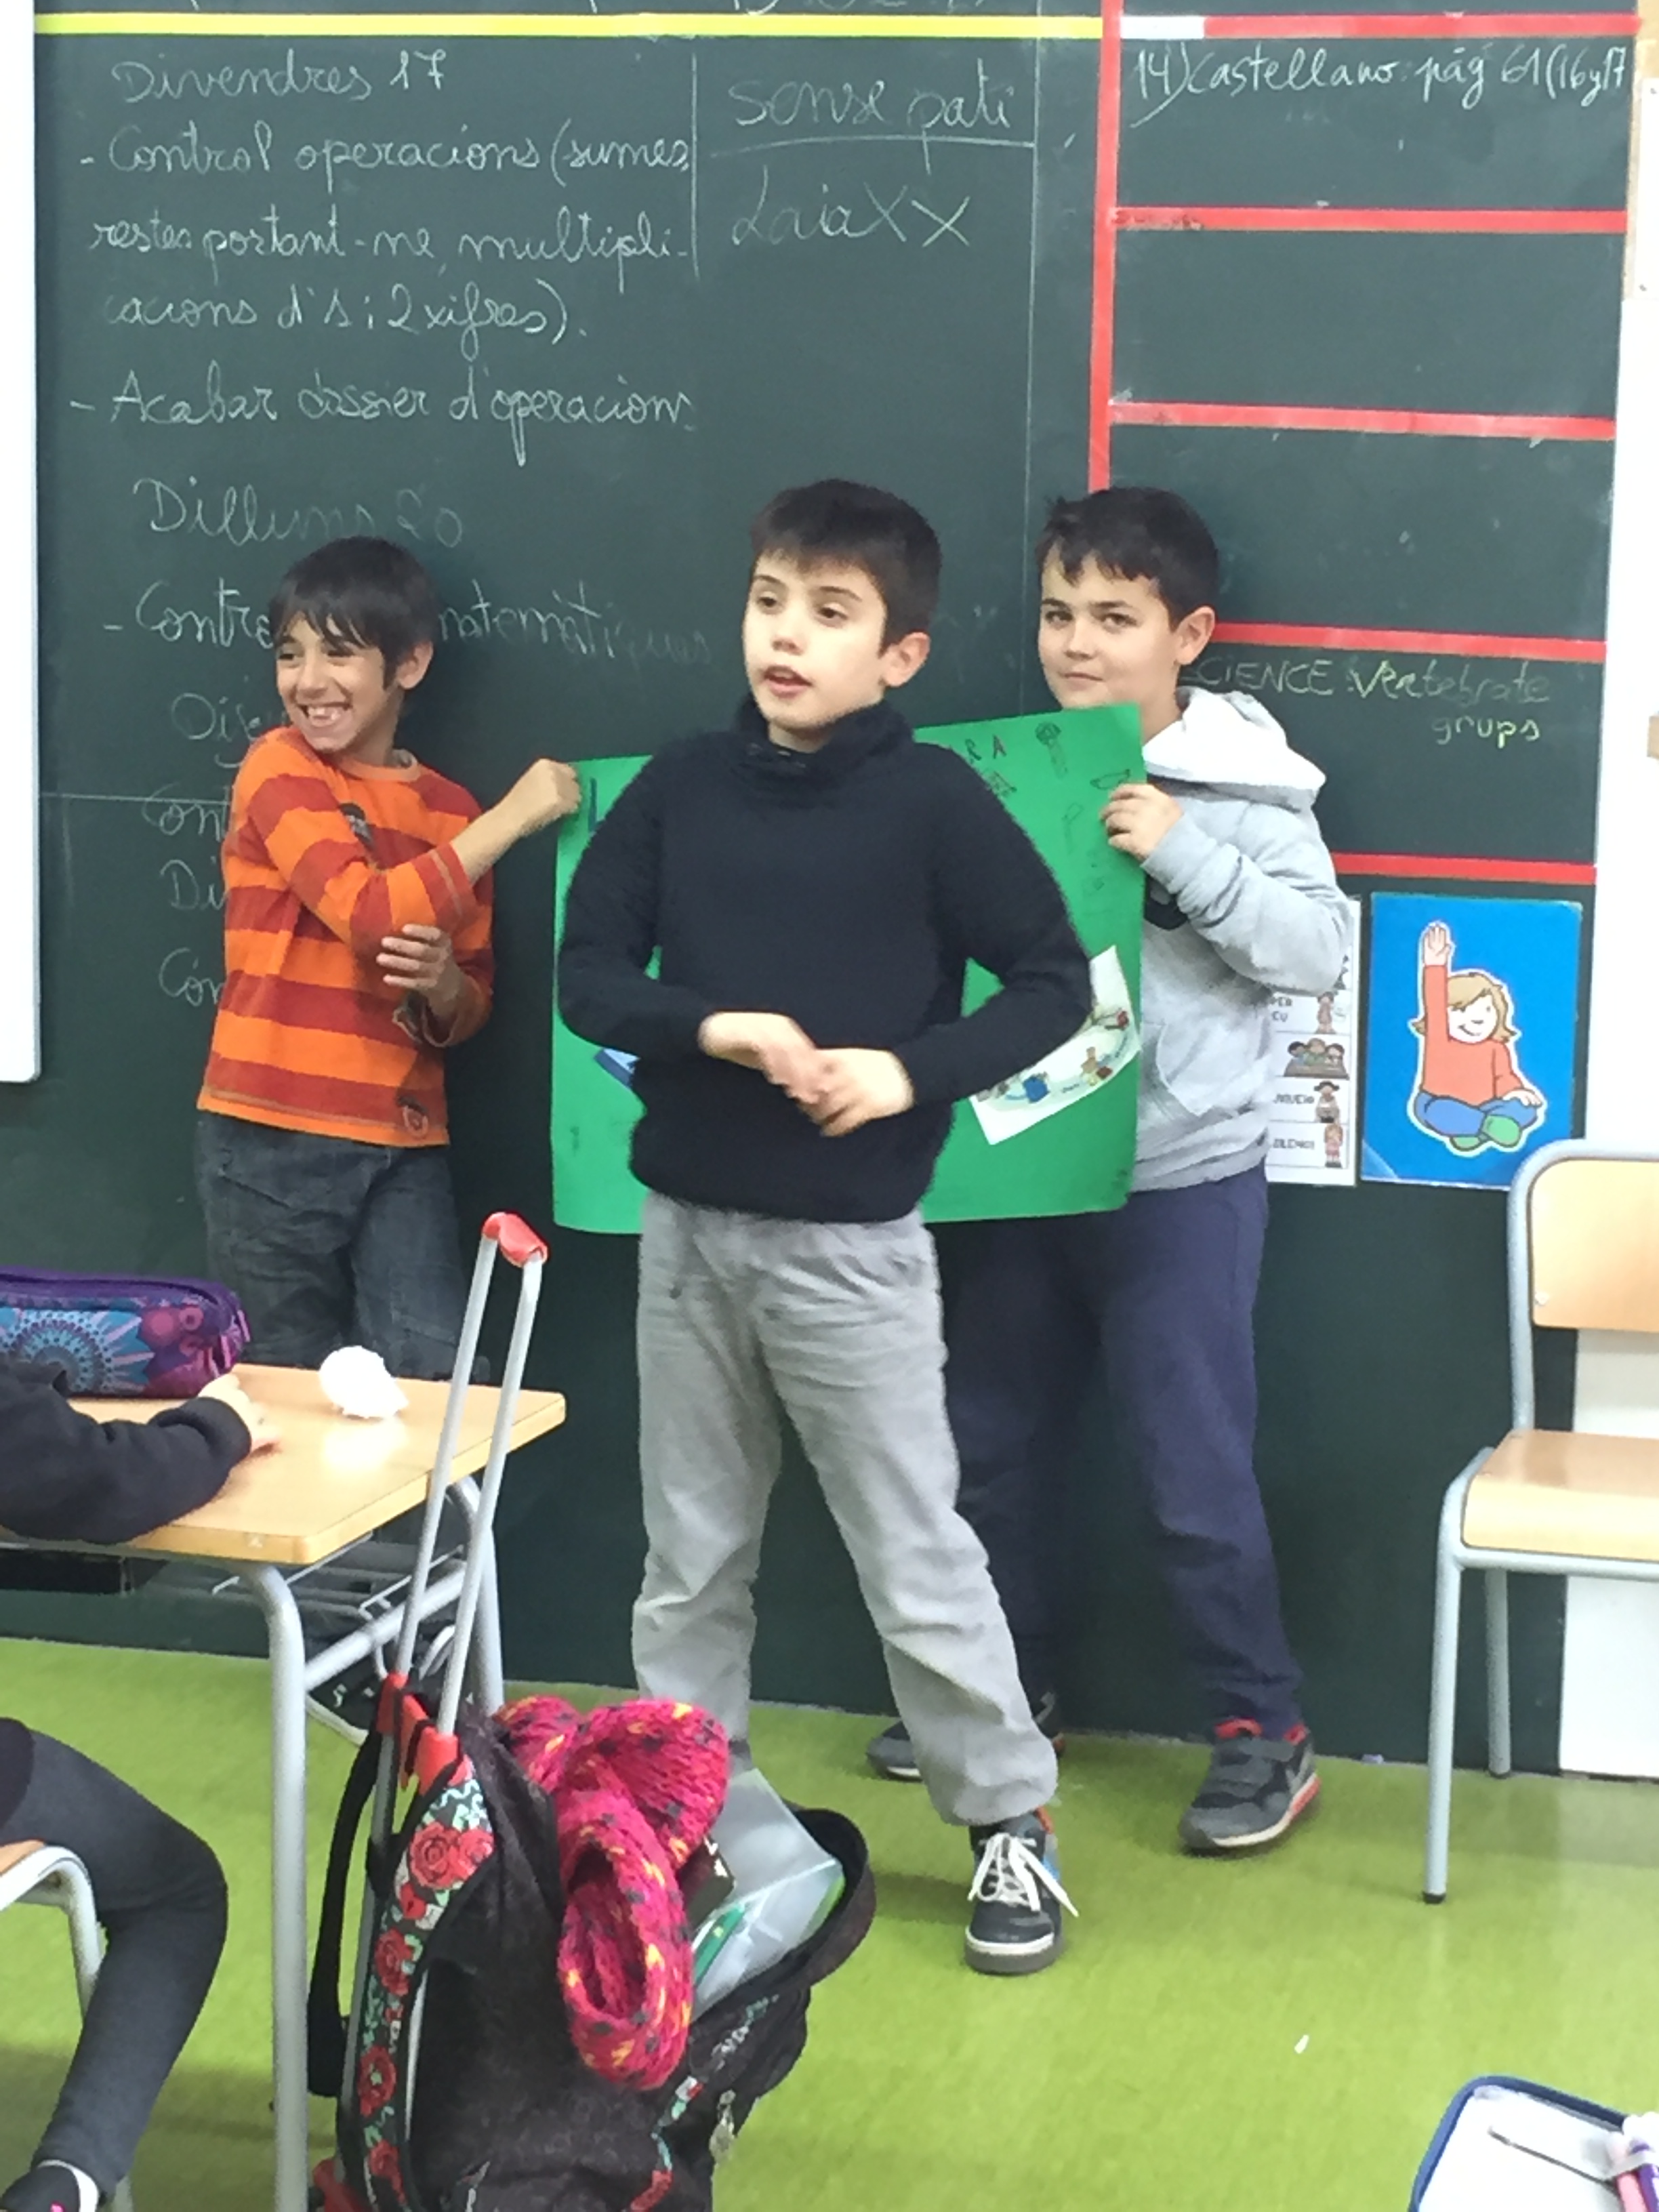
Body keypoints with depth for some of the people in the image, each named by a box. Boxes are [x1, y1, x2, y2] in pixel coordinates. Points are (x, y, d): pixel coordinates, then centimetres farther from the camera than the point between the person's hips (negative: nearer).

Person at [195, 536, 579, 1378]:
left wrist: (442, 986, -10)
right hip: (273, 1136, -3)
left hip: (404, 1146, 4)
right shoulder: (278, 770, -3)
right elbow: (368, 911, -18)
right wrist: (514, 815, -14)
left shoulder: (449, 810, 10)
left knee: (434, 1381, -7)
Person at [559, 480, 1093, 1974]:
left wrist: (913, 1071, -19)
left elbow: (1055, 984, -5)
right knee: (690, 1554, 15)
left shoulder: (932, 801, -9)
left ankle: (1011, 1816, 19)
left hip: (850, 1243, -4)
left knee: (916, 1559, 3)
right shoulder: (678, 789, 2)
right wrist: (713, 1030, -16)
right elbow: (590, 974, 3)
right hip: (686, 1228, 4)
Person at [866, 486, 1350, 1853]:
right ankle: (1008, 1689, 35)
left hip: (1183, 1183, -5)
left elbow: (1319, 951, -14)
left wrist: (1185, 856, -22)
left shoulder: (1245, 786, -8)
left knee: (1196, 1473, 1)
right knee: (994, 1448, 16)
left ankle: (1266, 1732, 16)